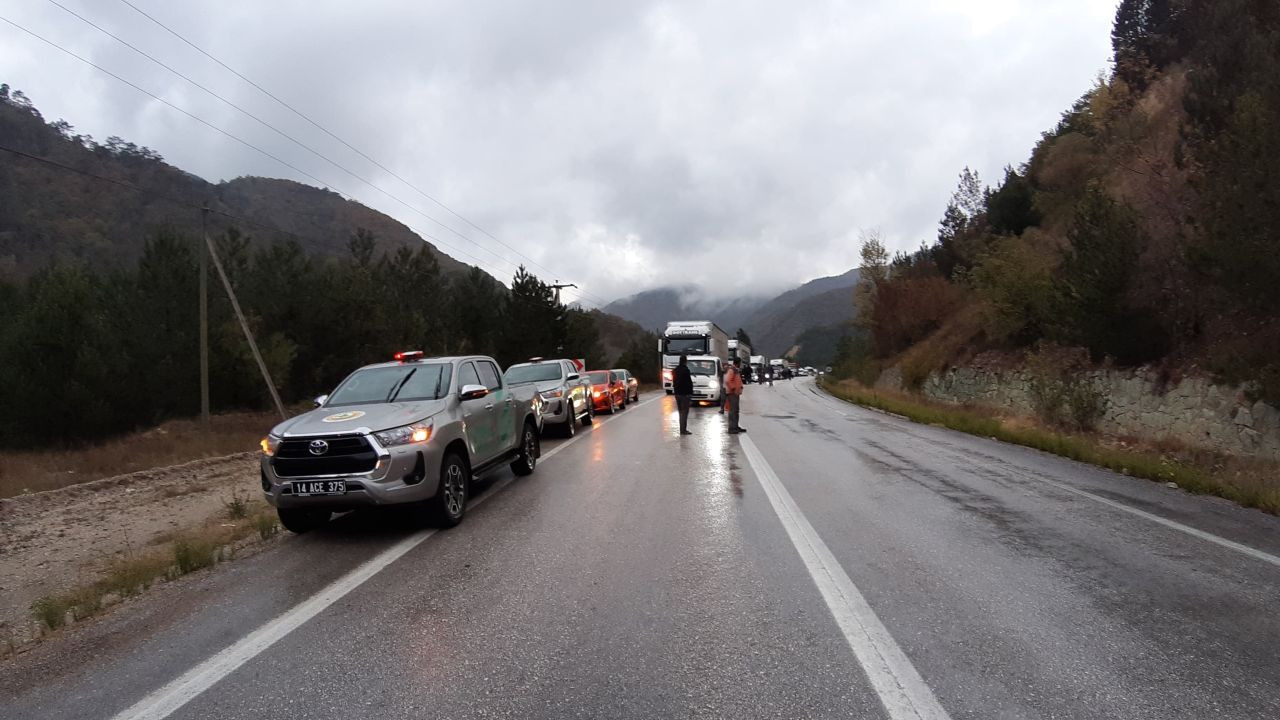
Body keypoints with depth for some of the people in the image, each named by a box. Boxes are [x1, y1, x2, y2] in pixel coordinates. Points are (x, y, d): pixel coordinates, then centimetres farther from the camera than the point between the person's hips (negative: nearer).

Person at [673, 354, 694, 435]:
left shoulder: (676, 370, 10)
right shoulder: (685, 370, -15)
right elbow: (689, 382, -17)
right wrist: (690, 393, -11)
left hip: (677, 393, 8)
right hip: (685, 393, -8)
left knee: (681, 412, 14)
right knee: (684, 412, -4)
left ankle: (682, 429, 19)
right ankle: (683, 430, -5)